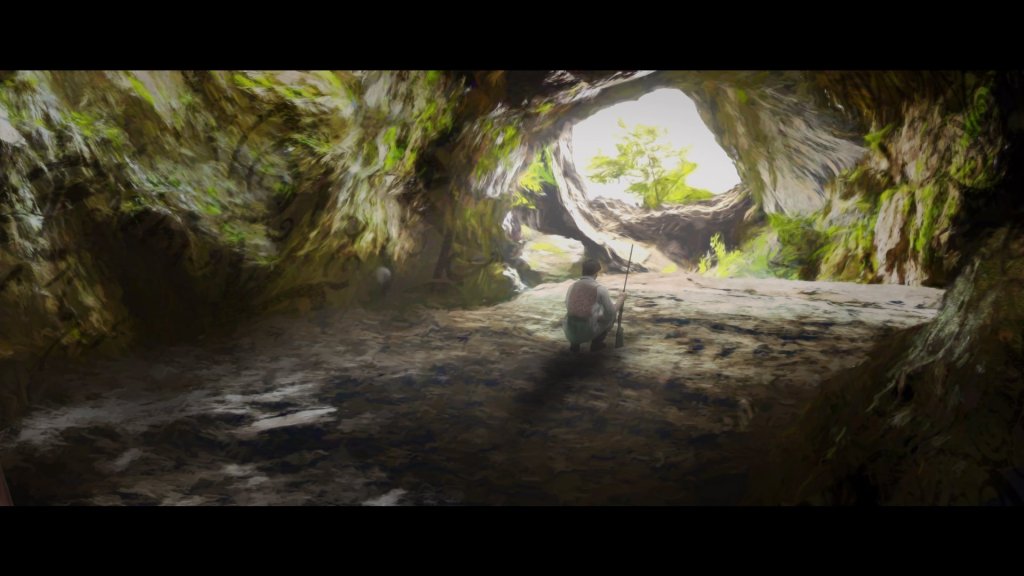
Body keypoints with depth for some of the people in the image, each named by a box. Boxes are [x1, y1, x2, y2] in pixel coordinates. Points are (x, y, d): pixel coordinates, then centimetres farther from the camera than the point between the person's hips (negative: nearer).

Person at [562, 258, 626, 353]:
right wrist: (621, 300, 22)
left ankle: (574, 343, 21)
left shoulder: (572, 286, 6)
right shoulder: (601, 289, -7)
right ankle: (596, 342, 22)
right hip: (588, 332, -3)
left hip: (570, 332, 4)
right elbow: (611, 313, 3)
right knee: (611, 316, 24)